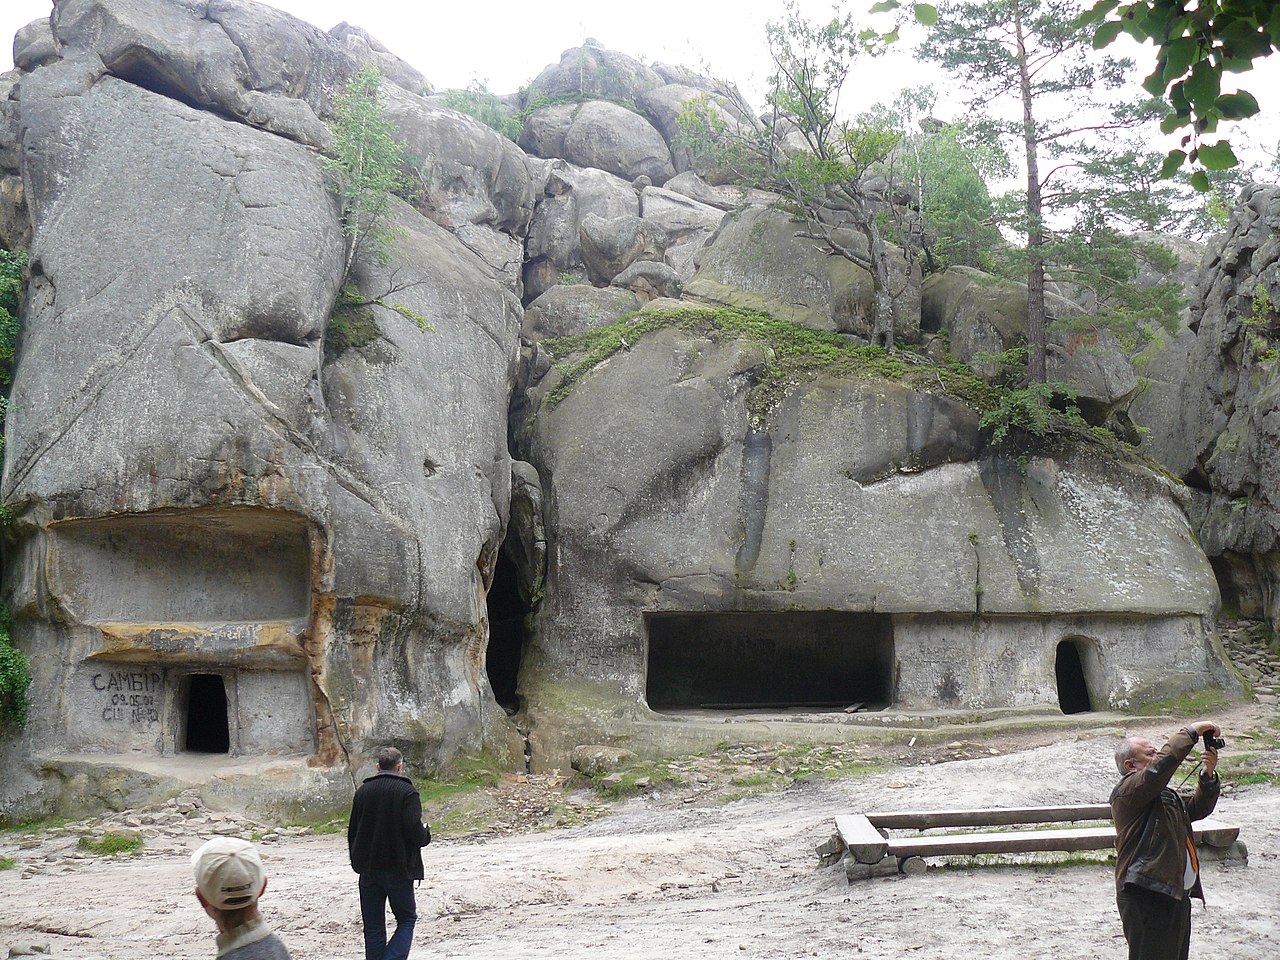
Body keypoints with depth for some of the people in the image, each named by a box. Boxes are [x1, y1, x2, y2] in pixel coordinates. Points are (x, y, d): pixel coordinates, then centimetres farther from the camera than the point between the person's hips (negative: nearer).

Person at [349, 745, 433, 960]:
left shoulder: (363, 791, 7)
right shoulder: (406, 791, -9)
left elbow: (352, 831, 11)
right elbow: (414, 830, -18)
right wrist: (426, 834, 4)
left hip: (368, 870, 4)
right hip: (399, 869, -4)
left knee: (373, 925, 10)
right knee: (406, 918, 9)